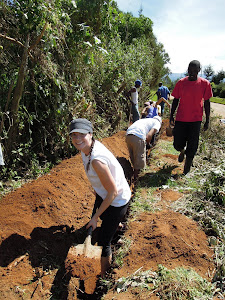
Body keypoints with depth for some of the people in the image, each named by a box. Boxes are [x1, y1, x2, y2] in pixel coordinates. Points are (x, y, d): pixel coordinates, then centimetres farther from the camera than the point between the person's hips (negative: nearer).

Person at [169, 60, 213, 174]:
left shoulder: (205, 83, -2)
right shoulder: (181, 82, 0)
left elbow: (206, 103, 3)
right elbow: (175, 100, 6)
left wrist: (207, 120, 3)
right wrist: (171, 116, 5)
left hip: (196, 120, -1)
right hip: (181, 119, 1)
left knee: (192, 148, 2)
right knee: (178, 145, 4)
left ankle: (186, 170, 22)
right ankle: (182, 151, 42)